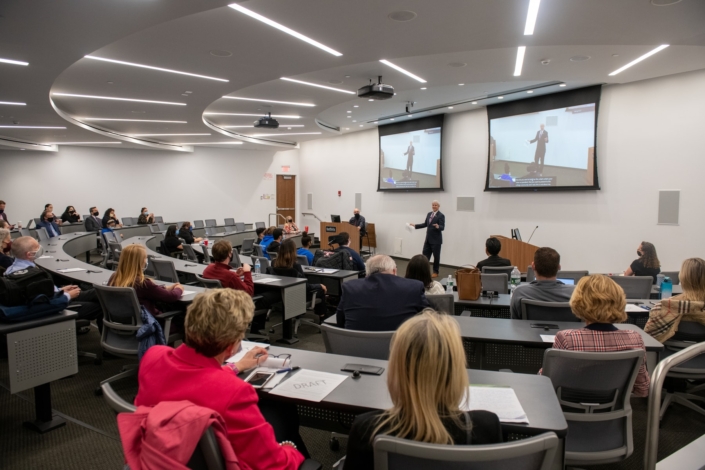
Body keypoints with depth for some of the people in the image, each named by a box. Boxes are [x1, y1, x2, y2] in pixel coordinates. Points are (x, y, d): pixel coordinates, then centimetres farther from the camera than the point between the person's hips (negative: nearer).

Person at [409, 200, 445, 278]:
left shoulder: (441, 215, -12)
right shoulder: (429, 214, 10)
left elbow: (442, 227, -19)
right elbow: (425, 224, 18)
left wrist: (438, 227, -39)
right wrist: (415, 225, 13)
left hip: (436, 240, -7)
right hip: (428, 239, 7)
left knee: (436, 256, 4)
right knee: (425, 255, 8)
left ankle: (435, 272, 16)